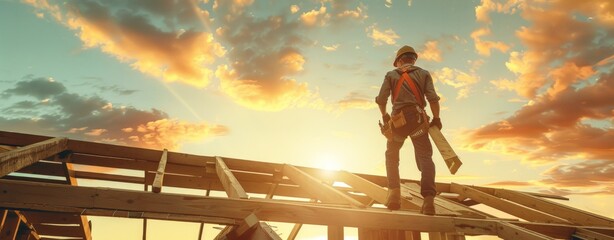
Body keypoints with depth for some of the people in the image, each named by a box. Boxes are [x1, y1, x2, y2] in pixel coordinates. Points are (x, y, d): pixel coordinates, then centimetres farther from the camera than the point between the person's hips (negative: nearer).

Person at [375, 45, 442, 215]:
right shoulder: (423, 74, 13)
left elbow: (381, 99, 2)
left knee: (392, 156, 19)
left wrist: (384, 115, 18)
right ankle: (428, 198, -23)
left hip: (398, 121, 0)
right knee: (425, 158, -3)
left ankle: (394, 194, 8)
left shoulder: (391, 75, 12)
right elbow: (432, 98, -1)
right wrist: (436, 118, 8)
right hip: (417, 119, 0)